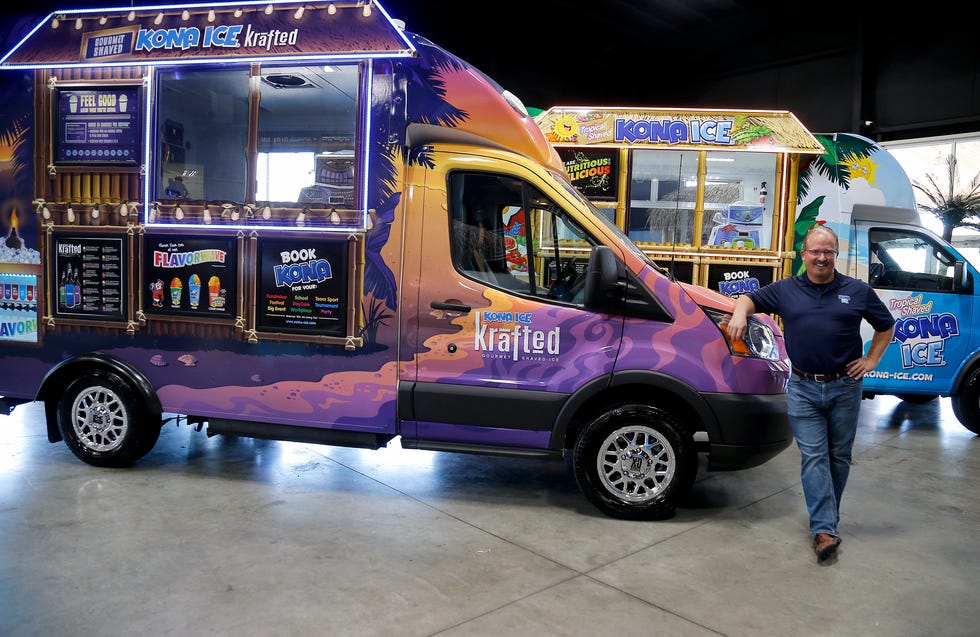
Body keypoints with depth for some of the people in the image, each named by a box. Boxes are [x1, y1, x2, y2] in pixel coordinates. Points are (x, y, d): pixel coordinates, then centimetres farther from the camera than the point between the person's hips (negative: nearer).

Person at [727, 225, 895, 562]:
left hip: (845, 387, 1)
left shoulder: (857, 291, 5)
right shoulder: (786, 290, 5)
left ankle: (828, 517, 27)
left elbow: (886, 326, 15)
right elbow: (750, 298, 12)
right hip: (803, 389, -1)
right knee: (813, 457, -5)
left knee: (839, 456, 11)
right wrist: (740, 313, -11)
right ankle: (824, 529, -6)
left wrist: (871, 360, 5)